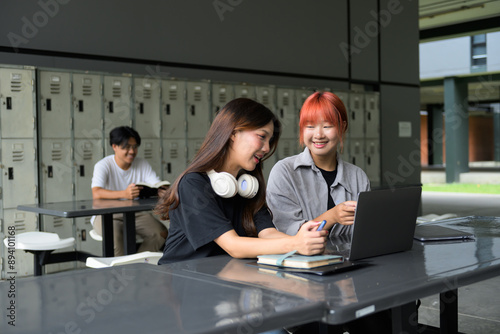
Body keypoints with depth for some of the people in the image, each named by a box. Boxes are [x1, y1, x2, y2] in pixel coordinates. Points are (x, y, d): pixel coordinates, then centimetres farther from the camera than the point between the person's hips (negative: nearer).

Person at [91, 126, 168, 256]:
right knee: (114, 234, -37)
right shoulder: (103, 166, -13)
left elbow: (158, 186, -9)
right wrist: (124, 194, -48)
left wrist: (163, 191, -36)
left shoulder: (142, 164, 1)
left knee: (161, 233, -21)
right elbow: (96, 193, -30)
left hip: (135, 213, 4)